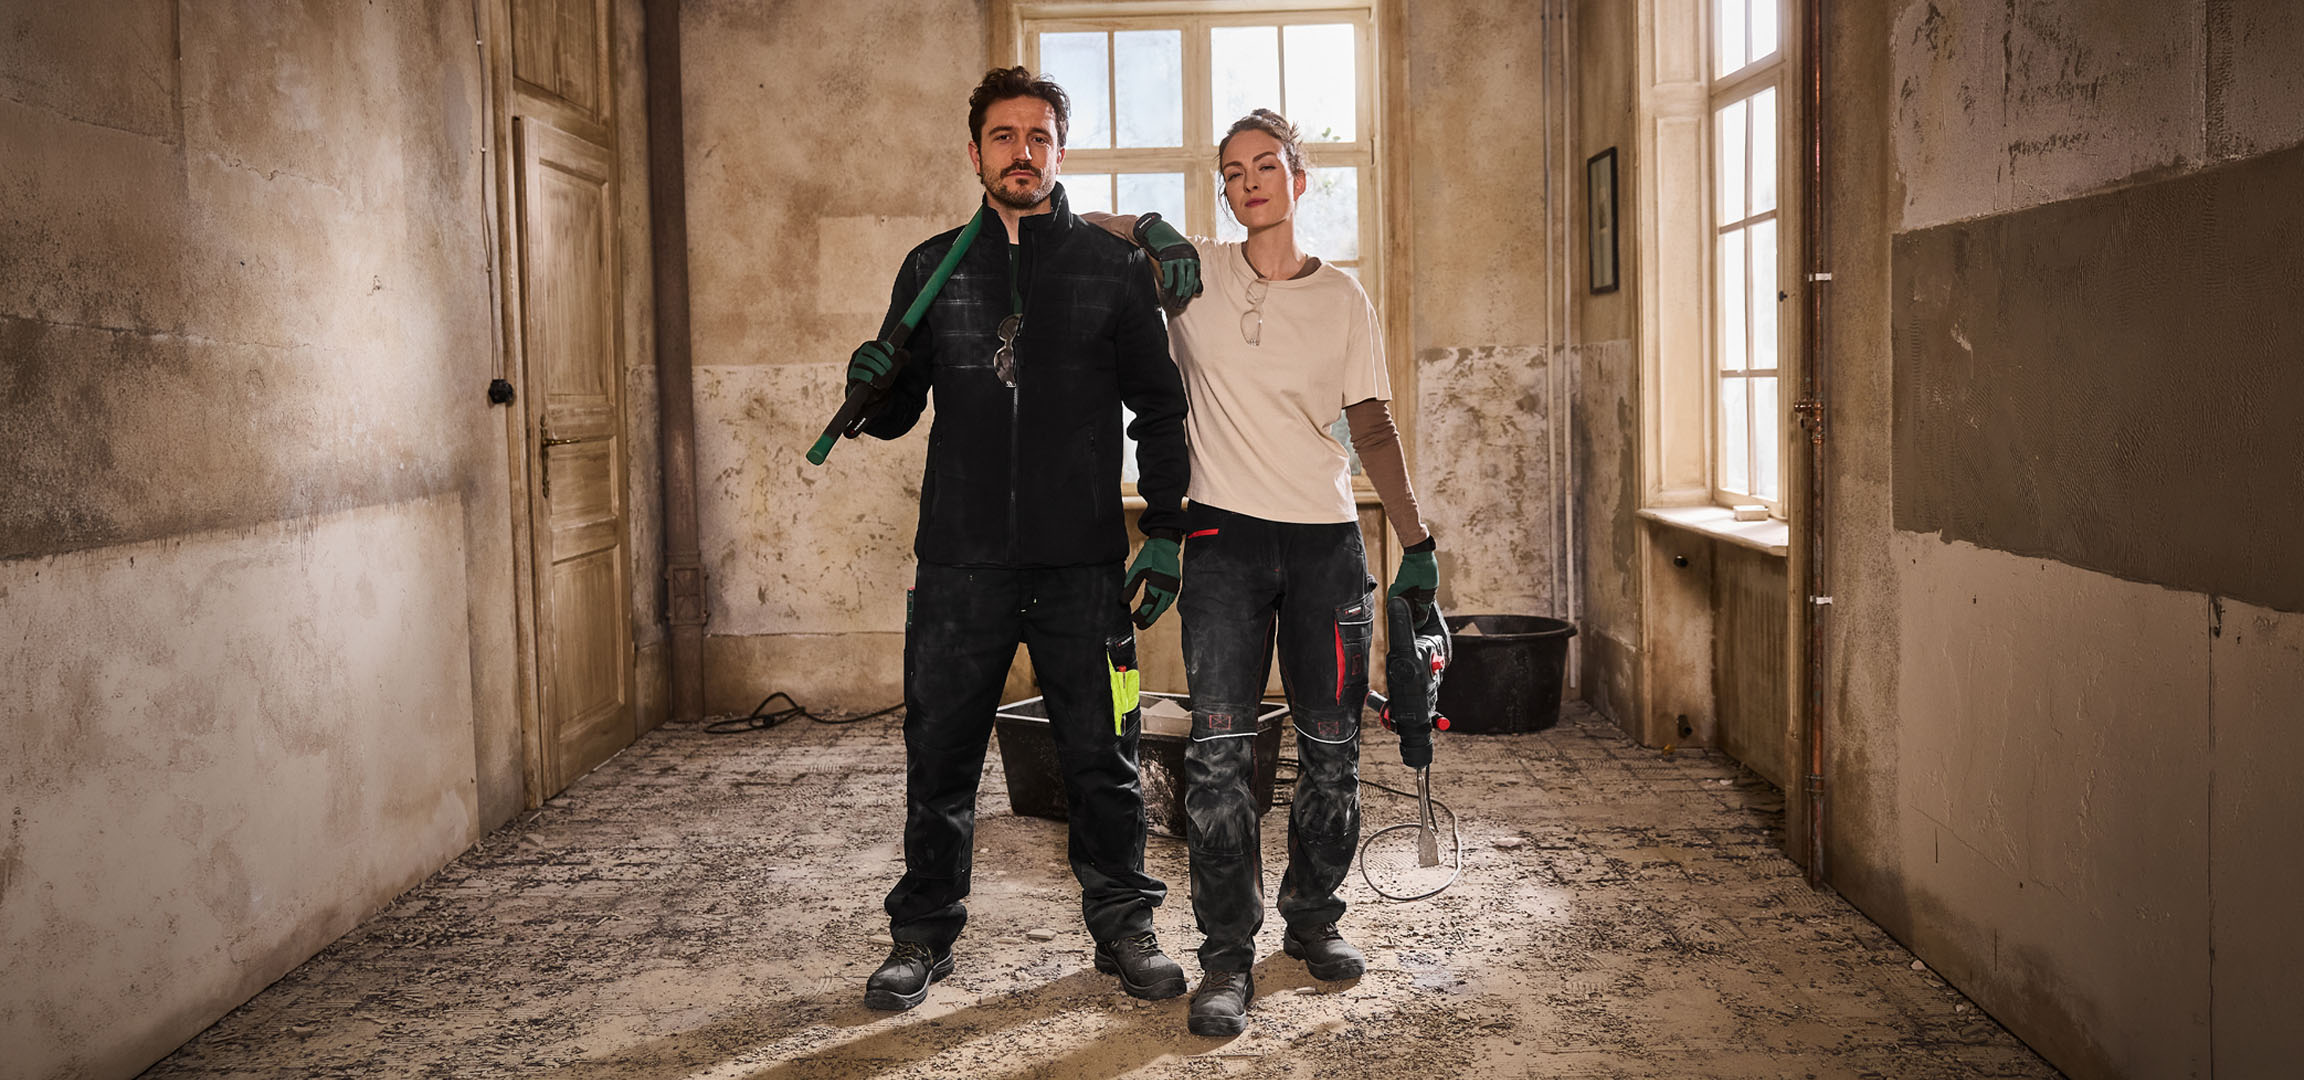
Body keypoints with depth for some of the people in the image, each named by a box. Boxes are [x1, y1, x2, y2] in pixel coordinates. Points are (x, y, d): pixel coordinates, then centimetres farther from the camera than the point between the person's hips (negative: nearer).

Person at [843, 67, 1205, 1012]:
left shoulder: (1113, 265, 6)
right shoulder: (932, 268, 10)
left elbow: (1158, 405, 7)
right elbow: (895, 417, 14)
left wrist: (1164, 531, 1)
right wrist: (874, 387, -10)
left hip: (1081, 560, -1)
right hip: (960, 560, 1)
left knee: (1102, 757, 7)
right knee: (940, 757, 7)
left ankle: (1124, 927, 23)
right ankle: (923, 934, 22)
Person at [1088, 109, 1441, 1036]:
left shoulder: (1342, 297, 8)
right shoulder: (1194, 271, 5)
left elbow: (1373, 429, 9)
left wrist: (1417, 543, 3)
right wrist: (1147, 228, -6)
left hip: (1327, 539, 2)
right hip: (1226, 538, -1)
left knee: (1331, 746, 5)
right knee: (1219, 748, -8)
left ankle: (1312, 918, 25)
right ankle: (1227, 957, 2)